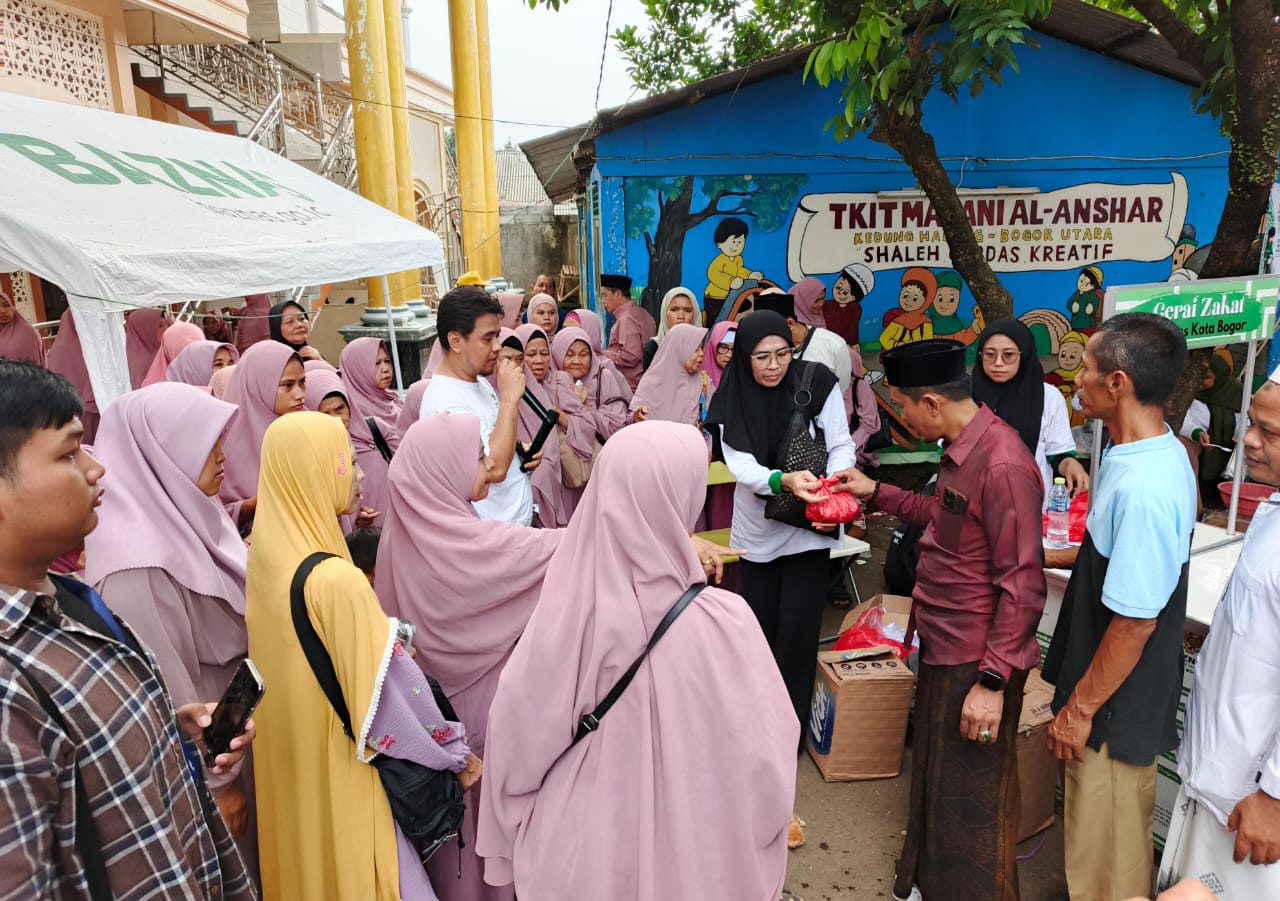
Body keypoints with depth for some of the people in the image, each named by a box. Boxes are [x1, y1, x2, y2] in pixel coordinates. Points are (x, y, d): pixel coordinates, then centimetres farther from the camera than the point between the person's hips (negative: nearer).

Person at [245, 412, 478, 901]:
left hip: (288, 762, 8)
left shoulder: (266, 559, -4)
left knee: (304, 861, 26)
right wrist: (455, 749, -9)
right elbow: (391, 681, -23)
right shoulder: (337, 581, -30)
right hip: (337, 767, -7)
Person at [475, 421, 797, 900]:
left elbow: (515, 737, -10)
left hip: (577, 845, 2)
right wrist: (763, 828, 5)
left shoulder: (564, 606, -21)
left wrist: (523, 837, 8)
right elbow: (765, 751, -16)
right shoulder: (722, 621, -27)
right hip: (683, 852, -1)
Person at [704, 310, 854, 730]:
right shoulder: (732, 398, -8)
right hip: (758, 527, 2)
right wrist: (785, 480, -38)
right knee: (758, 626, 13)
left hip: (808, 525, -2)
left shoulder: (816, 382, -13)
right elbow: (741, 466, -18)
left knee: (797, 628, -3)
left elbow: (842, 445, -8)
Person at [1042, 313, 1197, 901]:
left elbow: (1135, 621, -26)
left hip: (1117, 703, -9)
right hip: (1117, 691, 9)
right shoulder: (1155, 452, 0)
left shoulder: (1143, 488, -31)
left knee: (1104, 844, 12)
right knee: (1101, 830, 27)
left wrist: (1080, 707, -16)